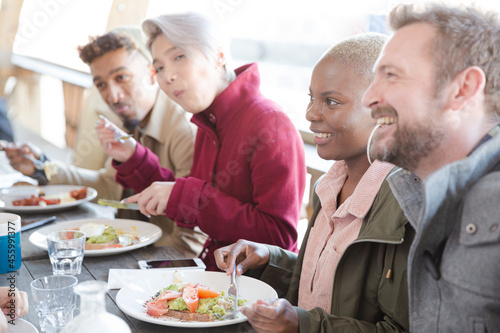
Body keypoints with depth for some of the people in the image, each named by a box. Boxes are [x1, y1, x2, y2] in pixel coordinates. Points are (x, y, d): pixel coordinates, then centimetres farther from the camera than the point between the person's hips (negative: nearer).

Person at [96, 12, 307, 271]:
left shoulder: (269, 124, -19)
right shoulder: (208, 124, 8)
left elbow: (279, 236, -24)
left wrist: (182, 196, -23)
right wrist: (133, 160, 5)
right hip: (212, 268, 7)